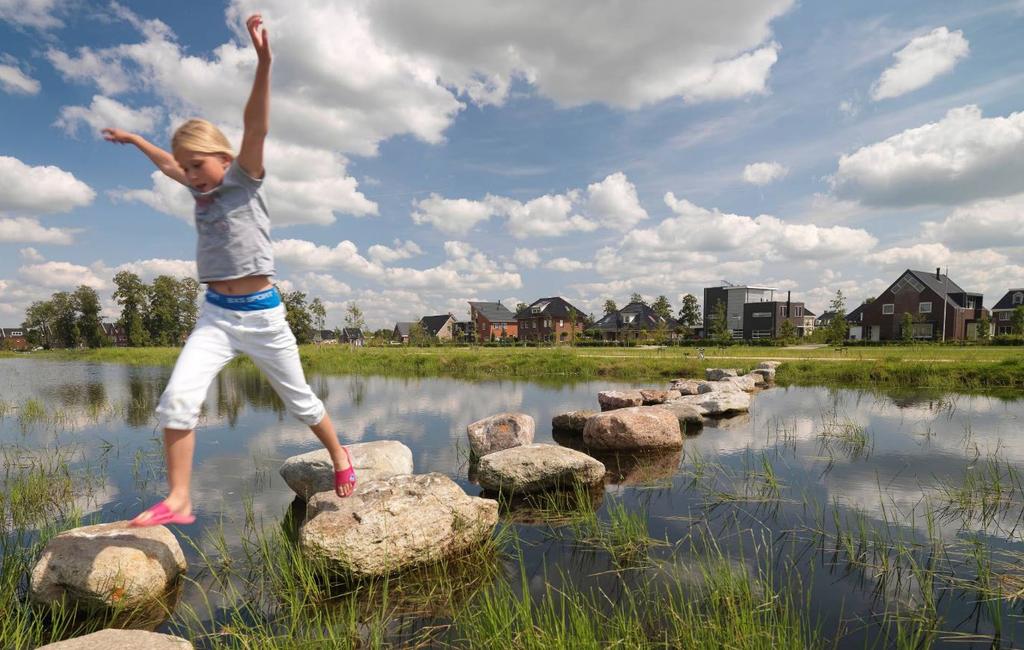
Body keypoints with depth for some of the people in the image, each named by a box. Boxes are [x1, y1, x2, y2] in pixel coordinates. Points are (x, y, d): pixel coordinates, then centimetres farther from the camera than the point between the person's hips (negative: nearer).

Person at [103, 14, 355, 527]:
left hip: (261, 312, -5)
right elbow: (167, 162, 35)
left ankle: (340, 456, 31)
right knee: (177, 400, -13)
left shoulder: (244, 178, -3)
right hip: (216, 313, 5)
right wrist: (133, 139, 48)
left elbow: (257, 128, -19)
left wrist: (262, 62, -31)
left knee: (299, 400, 8)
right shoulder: (201, 190, 13)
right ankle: (177, 499, -3)